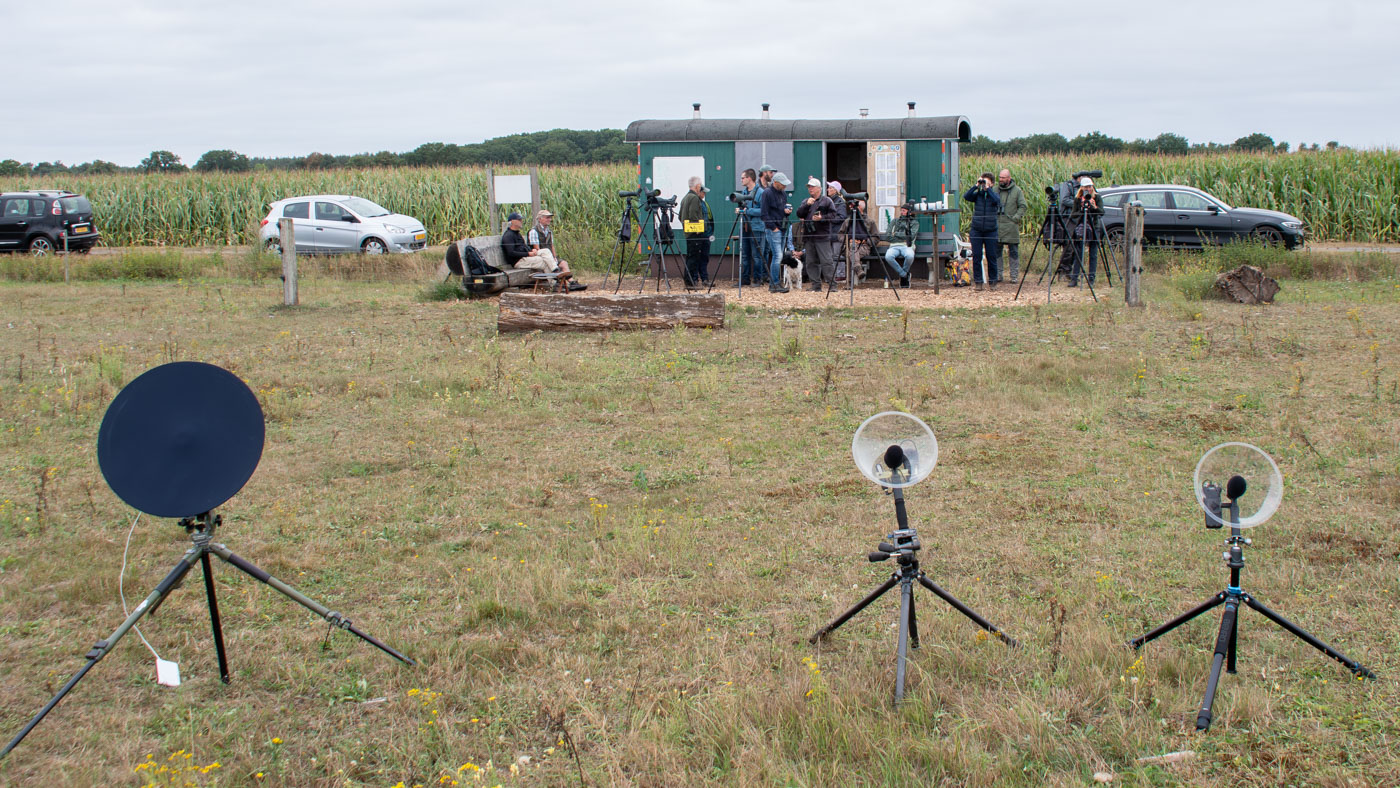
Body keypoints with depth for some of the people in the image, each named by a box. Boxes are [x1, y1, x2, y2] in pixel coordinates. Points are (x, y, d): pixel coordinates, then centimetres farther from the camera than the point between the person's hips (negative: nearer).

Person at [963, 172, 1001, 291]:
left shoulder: (994, 194, 4)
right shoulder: (977, 194, 6)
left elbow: (996, 200, -19)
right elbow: (966, 197, -11)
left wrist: (987, 188, -15)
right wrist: (976, 185, -12)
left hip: (990, 231, -1)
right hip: (977, 230, 1)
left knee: (991, 257, 2)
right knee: (976, 257, -1)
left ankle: (992, 281, 13)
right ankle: (978, 281, 7)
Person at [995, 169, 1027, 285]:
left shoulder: (1017, 190, 2)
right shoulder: (995, 189, 9)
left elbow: (1022, 206, 1)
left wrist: (1016, 218, -9)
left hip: (1011, 227, -2)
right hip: (996, 226, 2)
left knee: (1013, 252, 1)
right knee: (996, 250, 3)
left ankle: (1014, 275, 6)